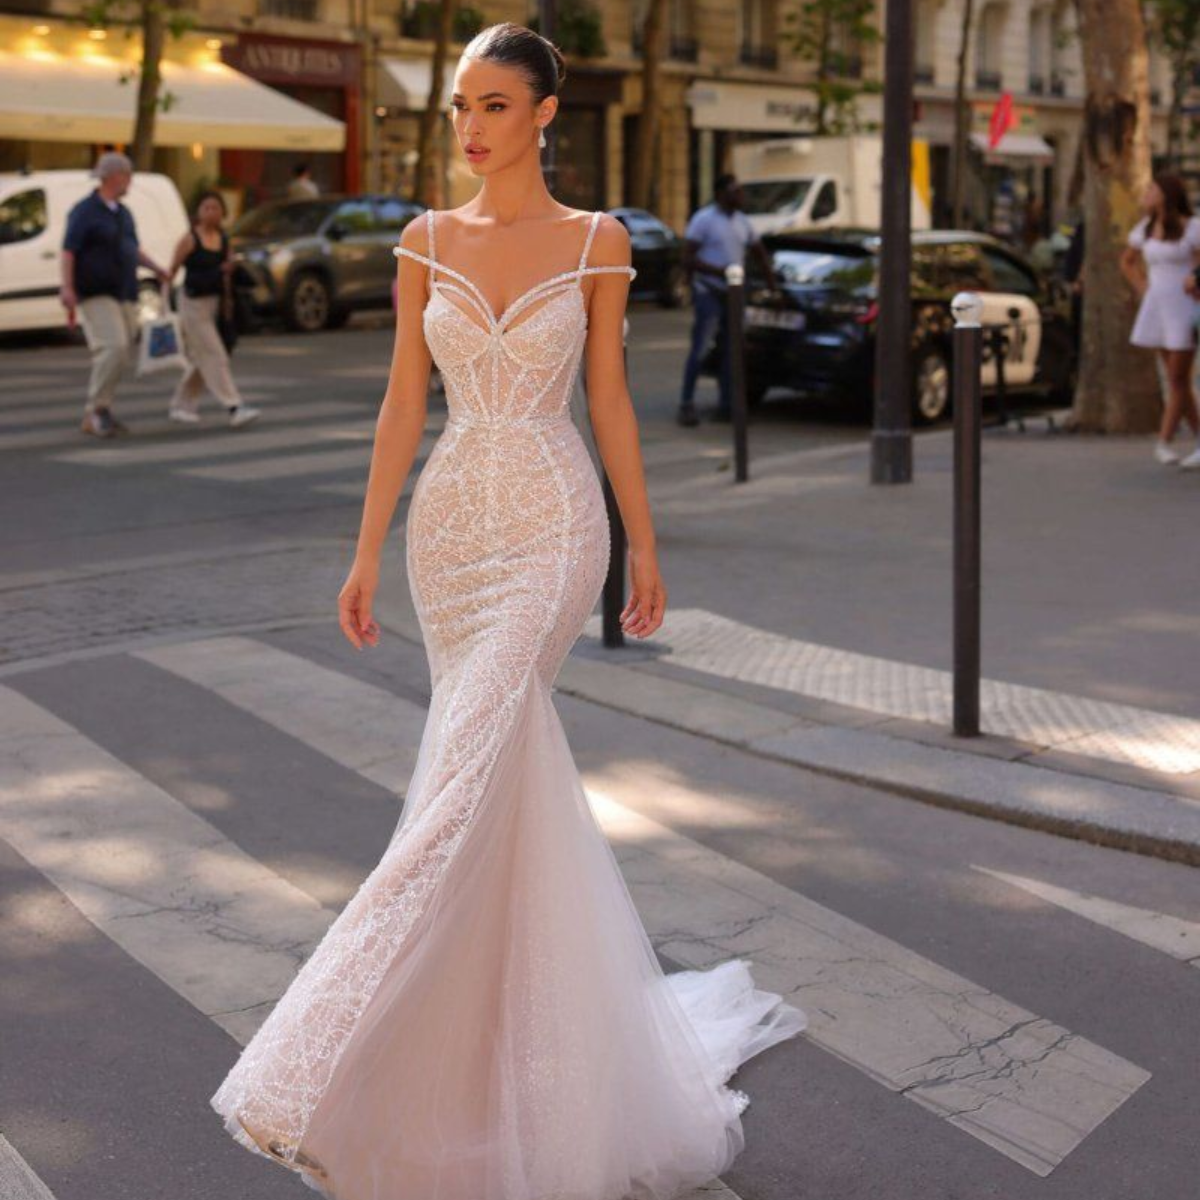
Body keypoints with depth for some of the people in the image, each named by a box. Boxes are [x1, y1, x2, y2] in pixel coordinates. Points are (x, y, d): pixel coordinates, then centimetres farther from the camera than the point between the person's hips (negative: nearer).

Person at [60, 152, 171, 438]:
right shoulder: (85, 211, -8)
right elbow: (68, 251, -14)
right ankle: (96, 409, -12)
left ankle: (99, 413, 14)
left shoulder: (123, 213, 16)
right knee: (113, 348, -20)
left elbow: (133, 249, 26)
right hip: (96, 294, -8)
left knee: (121, 355, 5)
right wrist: (67, 288, -24)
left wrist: (155, 268, 9)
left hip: (125, 294, 8)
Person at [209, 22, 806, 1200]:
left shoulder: (596, 242, 0)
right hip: (449, 521, 4)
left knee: (467, 772, -14)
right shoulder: (426, 241, 7)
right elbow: (403, 402, 7)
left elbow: (609, 397, 4)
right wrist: (367, 553, 4)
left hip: (552, 526, -4)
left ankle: (354, 1062, -10)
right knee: (512, 765, 11)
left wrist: (644, 547, 6)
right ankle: (577, 1016, 29)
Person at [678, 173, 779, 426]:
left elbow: (760, 250, 25)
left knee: (730, 350, 7)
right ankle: (686, 405, -7)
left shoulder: (741, 221, 12)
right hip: (708, 292, -7)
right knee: (700, 349, -11)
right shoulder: (704, 219, -8)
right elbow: (687, 258, -13)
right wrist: (718, 271, -22)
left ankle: (726, 405, 13)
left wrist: (770, 277, 13)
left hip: (733, 292, 7)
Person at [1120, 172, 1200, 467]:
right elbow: (1127, 260, 22)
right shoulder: (1145, 227, 8)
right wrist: (1143, 289, 12)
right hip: (1156, 308, 6)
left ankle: (1164, 441, -5)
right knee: (1176, 378, 7)